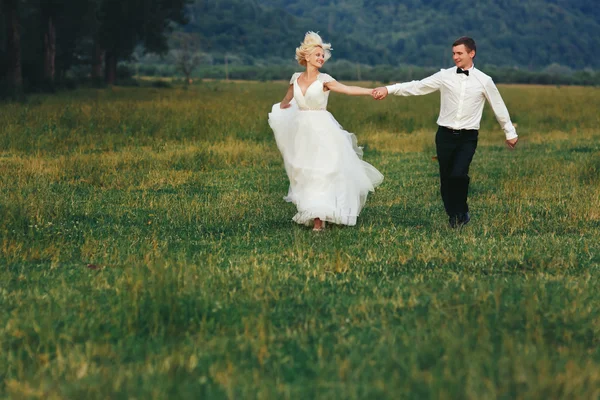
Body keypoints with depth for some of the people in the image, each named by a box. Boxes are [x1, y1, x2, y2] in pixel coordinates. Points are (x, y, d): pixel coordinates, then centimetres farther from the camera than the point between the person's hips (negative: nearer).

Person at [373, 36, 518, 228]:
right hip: (445, 135, 2)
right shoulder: (445, 76, 1)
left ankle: (460, 212, 1)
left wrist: (510, 132, 17)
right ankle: (454, 216, 22)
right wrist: (388, 89, -11)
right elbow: (417, 87, -2)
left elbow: (499, 107, 10)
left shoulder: (484, 81, 0)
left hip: (468, 137, -2)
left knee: (458, 174, -20)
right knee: (446, 179, 5)